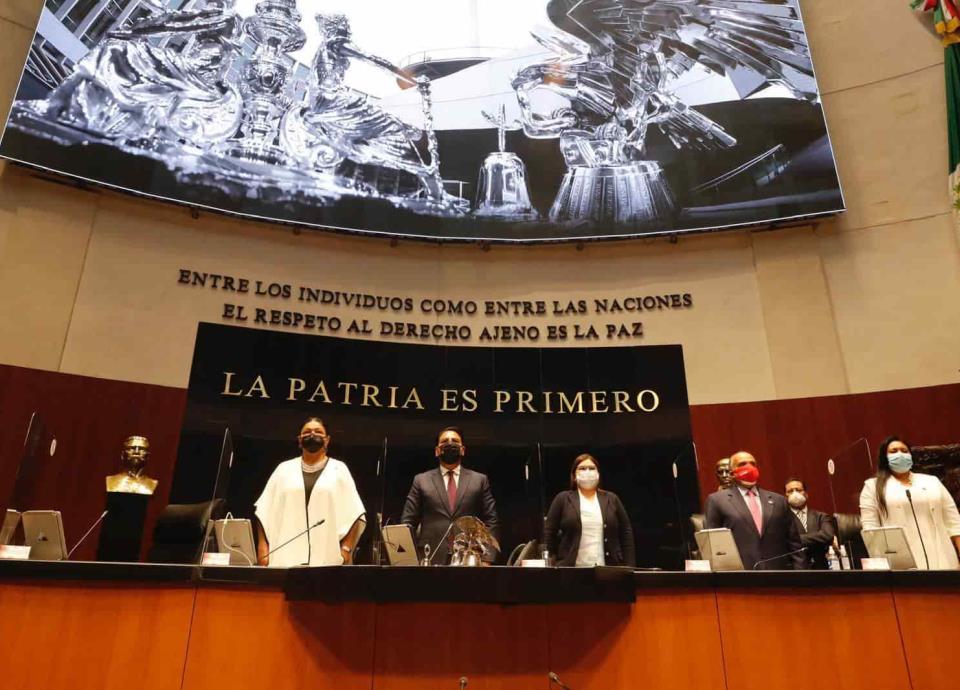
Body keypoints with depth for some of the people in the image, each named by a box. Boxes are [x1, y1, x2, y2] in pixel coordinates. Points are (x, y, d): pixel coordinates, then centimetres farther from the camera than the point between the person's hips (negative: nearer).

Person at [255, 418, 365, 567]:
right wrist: (262, 546, 0)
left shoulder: (339, 470, 8)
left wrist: (346, 548, -9)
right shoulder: (284, 469, 13)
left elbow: (354, 513, 2)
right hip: (286, 557, 2)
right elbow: (265, 511, 10)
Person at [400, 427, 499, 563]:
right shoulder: (421, 480, 9)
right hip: (430, 559, 0)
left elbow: (491, 522, 6)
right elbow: (408, 522, 7)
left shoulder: (479, 480, 9)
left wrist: (487, 559, -4)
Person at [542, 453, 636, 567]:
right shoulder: (563, 499, 5)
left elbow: (626, 533, 10)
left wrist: (629, 568, 2)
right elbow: (549, 533, 3)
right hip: (571, 569, -1)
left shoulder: (611, 499, 11)